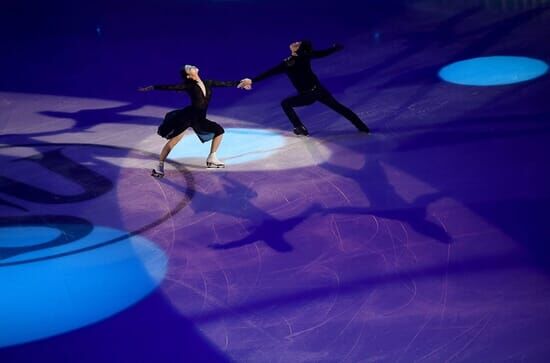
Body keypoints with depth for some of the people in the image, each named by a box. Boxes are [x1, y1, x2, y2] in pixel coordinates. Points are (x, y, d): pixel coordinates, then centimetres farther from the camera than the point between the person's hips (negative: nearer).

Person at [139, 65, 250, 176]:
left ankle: (211, 159, 19)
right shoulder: (189, 85, -8)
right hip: (187, 116, -7)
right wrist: (152, 88, -14)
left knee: (219, 130, 11)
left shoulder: (208, 83, 6)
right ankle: (160, 167, -13)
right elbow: (170, 87, -10)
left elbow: (225, 83, 14)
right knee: (174, 140, -15)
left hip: (199, 119, 7)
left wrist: (240, 83, 19)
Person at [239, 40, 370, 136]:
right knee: (338, 107, 17)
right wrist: (337, 47, 24)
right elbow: (324, 53, 6)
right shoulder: (306, 55, -7)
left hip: (308, 96, -4)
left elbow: (268, 73, -17)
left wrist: (252, 81, -16)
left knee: (285, 103, 17)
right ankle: (362, 127, 16)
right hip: (319, 89, 4)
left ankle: (300, 128, 13)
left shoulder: (287, 64, -17)